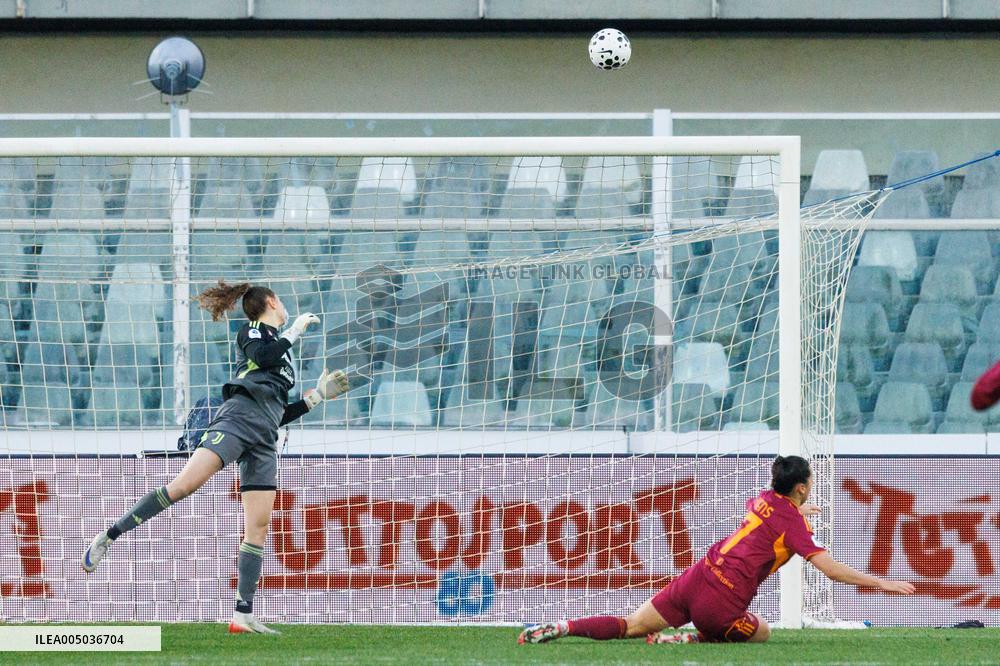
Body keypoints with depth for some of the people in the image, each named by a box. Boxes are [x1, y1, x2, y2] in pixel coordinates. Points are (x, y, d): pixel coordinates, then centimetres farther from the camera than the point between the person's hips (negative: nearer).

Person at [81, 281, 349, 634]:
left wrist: (317, 395, 30)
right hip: (238, 418, -8)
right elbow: (263, 356, -13)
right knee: (183, 485, -24)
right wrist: (295, 330, 1)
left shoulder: (279, 346, 32)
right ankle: (109, 536, -18)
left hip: (263, 440, 8)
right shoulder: (254, 331, 11)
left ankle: (243, 616, -8)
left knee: (258, 527, -3)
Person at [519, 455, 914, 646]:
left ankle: (560, 628, -6)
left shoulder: (763, 500, 15)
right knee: (762, 633, 20)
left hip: (696, 578, 6)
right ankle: (686, 640, 0)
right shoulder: (793, 523, -7)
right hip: (722, 604, -6)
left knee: (630, 627, 12)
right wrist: (881, 584, -8)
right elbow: (830, 569, -14)